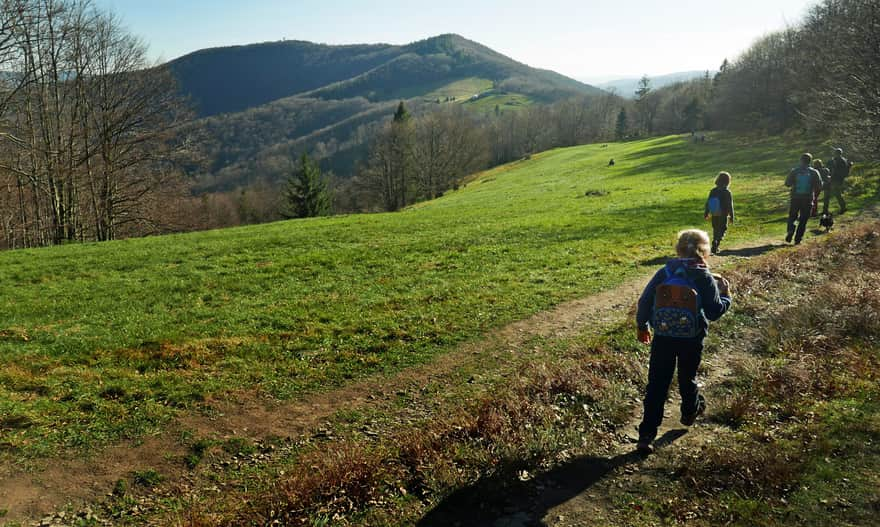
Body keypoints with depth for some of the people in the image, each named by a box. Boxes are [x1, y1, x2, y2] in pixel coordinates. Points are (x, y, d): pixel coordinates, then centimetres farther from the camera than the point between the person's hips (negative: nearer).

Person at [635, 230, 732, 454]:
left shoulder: (664, 273, -6)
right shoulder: (705, 279, -10)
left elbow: (644, 301, -3)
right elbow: (715, 312, -7)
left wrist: (642, 325, 13)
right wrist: (725, 294, 11)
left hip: (662, 337, 1)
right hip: (691, 340, -1)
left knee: (656, 384, 3)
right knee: (687, 378, 23)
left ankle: (646, 434, -1)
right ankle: (690, 412, 49)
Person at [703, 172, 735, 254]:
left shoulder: (713, 191, -1)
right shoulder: (727, 192, -12)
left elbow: (708, 203, 5)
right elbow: (730, 206, -8)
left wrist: (706, 213, 15)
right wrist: (731, 216, 0)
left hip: (714, 215, 4)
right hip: (723, 215, -4)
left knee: (715, 230, 19)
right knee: (722, 231, 2)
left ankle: (715, 247, 27)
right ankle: (715, 247, -14)